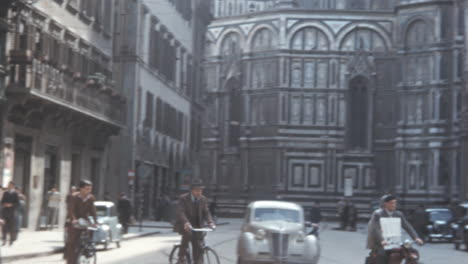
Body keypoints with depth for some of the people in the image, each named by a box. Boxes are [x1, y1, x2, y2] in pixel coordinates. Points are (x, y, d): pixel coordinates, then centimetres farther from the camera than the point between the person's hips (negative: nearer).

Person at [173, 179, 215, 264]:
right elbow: (180, 212, -27)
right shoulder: (183, 198, -15)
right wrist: (186, 223, -46)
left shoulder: (203, 199, 0)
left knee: (197, 245, -6)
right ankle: (181, 257, -20)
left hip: (196, 225, 4)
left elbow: (206, 212, -4)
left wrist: (210, 222, -24)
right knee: (188, 234, -34)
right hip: (184, 225, -4)